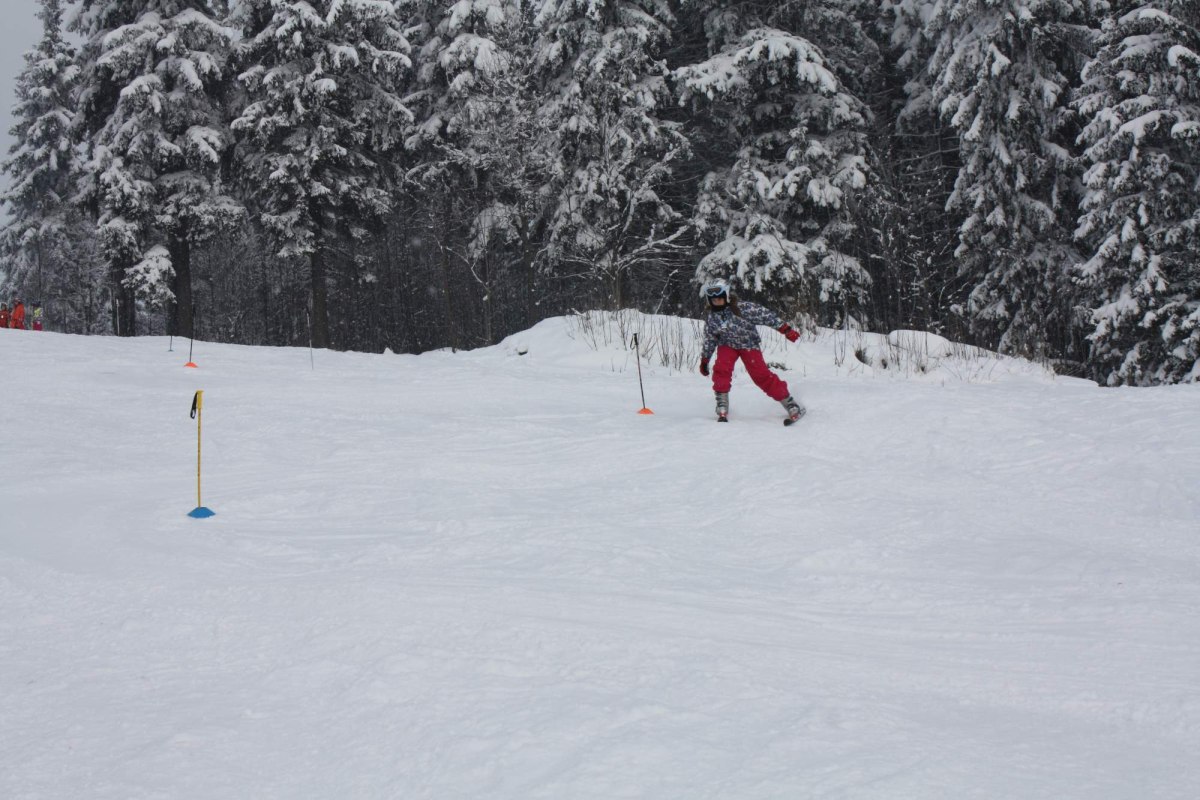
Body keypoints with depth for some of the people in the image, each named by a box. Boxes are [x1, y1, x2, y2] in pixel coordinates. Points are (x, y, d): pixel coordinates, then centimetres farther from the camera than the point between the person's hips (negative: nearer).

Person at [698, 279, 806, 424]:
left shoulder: (743, 309, -23)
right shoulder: (711, 320, -8)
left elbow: (765, 315, -21)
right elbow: (709, 341, 8)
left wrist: (786, 329, -23)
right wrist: (704, 360, 12)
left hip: (749, 345, -3)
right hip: (727, 345, 4)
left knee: (761, 375, -15)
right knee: (721, 370, -23)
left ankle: (791, 404, -9)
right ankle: (722, 409, -14)